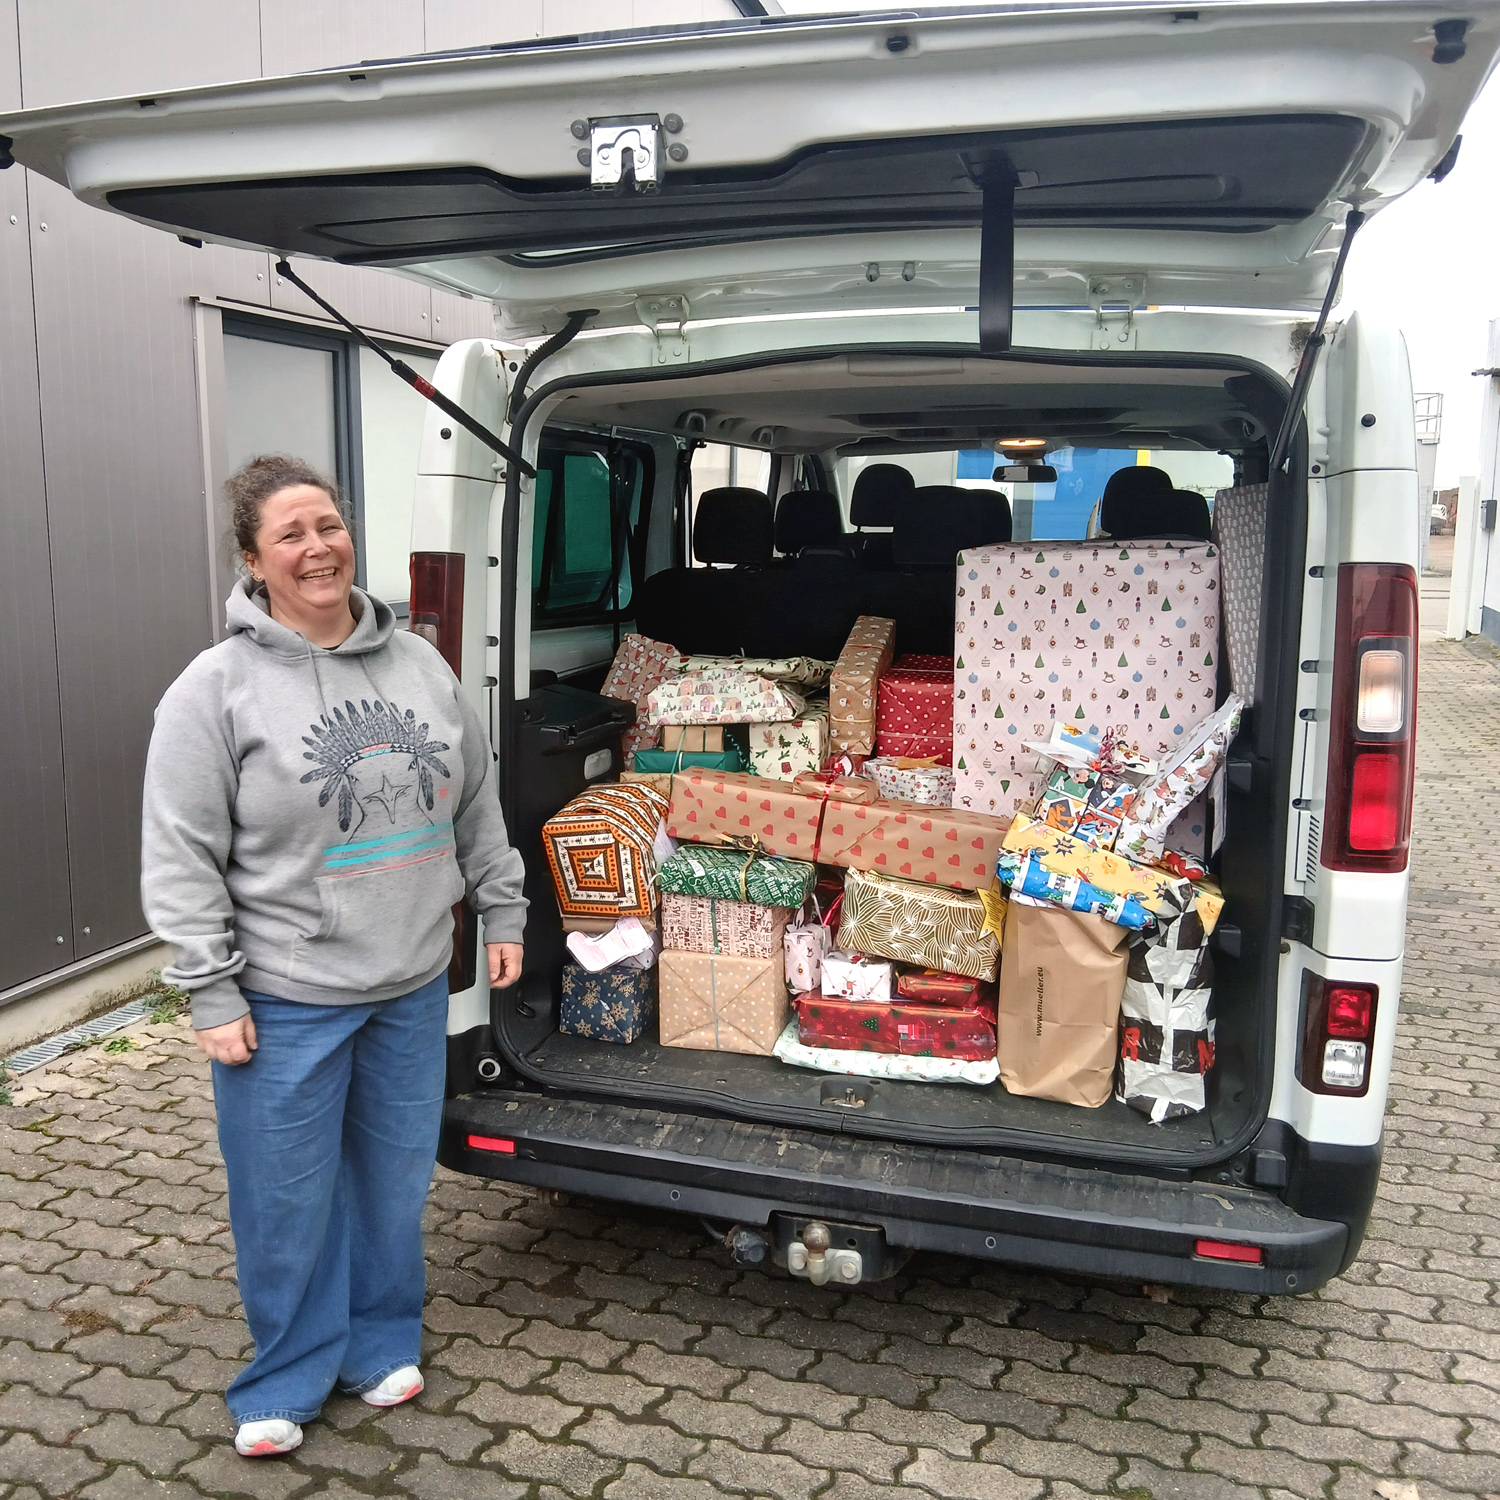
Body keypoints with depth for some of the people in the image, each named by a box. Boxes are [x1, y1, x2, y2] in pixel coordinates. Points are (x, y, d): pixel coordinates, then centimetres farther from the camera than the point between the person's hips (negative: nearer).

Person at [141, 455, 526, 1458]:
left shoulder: (420, 664, 3)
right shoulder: (217, 689, -11)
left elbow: (477, 804, 12)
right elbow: (182, 860, -10)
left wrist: (502, 911, 11)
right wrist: (213, 994, -11)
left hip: (414, 986, 4)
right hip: (287, 1001, -4)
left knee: (395, 1178, 18)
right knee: (288, 1198, 11)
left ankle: (382, 1343, 40)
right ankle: (287, 1379, 33)